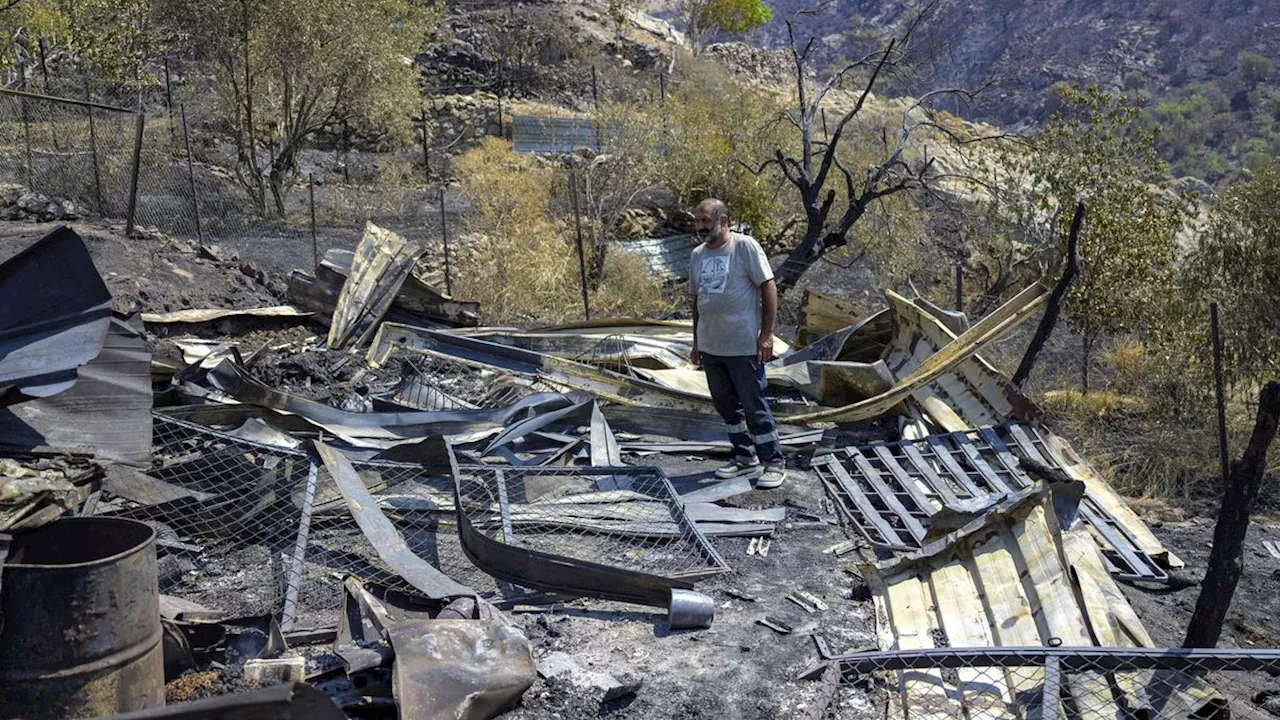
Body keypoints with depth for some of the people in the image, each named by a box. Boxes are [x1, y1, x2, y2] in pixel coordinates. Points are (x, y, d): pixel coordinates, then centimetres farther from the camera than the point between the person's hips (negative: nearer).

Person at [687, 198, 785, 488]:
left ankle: (773, 464, 10)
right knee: (725, 404, 14)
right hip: (710, 347, 7)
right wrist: (696, 342, 19)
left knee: (754, 406, -1)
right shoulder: (698, 254, 12)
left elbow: (769, 287, -10)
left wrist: (767, 334, -15)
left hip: (743, 347, -7)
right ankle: (745, 458, 28)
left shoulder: (744, 246, -8)